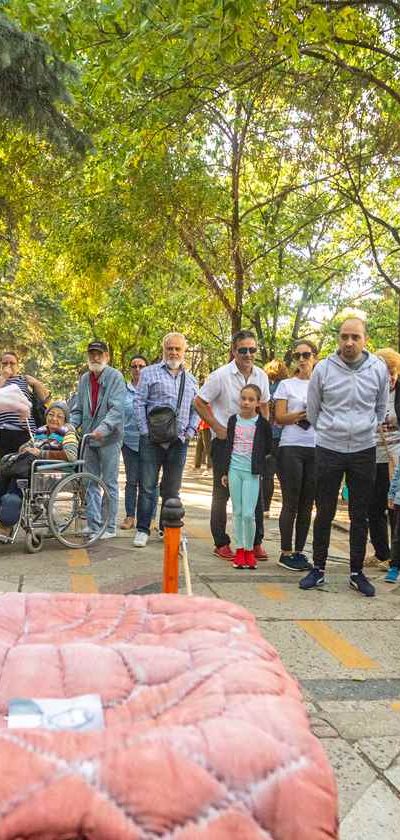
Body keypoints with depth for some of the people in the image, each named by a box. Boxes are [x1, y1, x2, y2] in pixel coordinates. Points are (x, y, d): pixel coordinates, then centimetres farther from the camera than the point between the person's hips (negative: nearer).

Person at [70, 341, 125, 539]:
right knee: (91, 484, 10)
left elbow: (117, 409, -17)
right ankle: (93, 525, 19)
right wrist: (71, 426, -2)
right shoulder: (84, 379, 12)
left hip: (109, 438, -6)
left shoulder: (115, 377, -7)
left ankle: (110, 527, 7)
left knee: (110, 483, 0)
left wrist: (103, 428, -30)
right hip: (89, 438, 6)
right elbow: (78, 409, 15)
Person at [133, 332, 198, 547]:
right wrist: (146, 432, -8)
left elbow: (196, 409, 19)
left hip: (179, 441, 3)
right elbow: (140, 404, 0)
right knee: (147, 486, -1)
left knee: (172, 489, 11)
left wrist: (190, 432, 5)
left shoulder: (191, 380, 16)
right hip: (152, 440, -3)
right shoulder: (149, 373, 4)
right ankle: (142, 530, 7)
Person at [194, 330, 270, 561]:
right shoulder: (221, 375, -12)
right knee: (222, 493, 4)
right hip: (224, 440, -4)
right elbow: (200, 403, -6)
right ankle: (221, 543, 15)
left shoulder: (261, 376, 3)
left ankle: (256, 542, 18)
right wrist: (218, 428, -9)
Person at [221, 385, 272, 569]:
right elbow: (228, 446, 10)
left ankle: (249, 550, 10)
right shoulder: (233, 420, 7)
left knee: (248, 514, -7)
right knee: (237, 512, 8)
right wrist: (225, 472, 9)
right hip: (234, 470, 3)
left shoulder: (262, 423, -2)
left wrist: (256, 459, 3)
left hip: (252, 472, -3)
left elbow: (268, 447, 9)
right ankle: (239, 551, 17)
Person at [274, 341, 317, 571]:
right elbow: (280, 417, -2)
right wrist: (303, 414, -17)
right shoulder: (287, 385, 5)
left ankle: (299, 551, 17)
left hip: (316, 449, 3)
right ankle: (286, 553, 6)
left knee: (307, 504, 7)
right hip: (292, 448, -3)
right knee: (291, 504, -2)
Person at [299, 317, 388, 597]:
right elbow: (313, 410, 8)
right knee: (324, 513, 7)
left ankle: (357, 572, 22)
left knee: (360, 516, 10)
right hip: (328, 450, -1)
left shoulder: (379, 369, -2)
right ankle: (318, 569, 20)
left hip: (364, 451, 1)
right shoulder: (323, 369, -5)